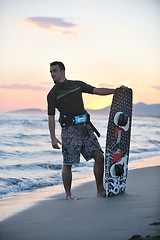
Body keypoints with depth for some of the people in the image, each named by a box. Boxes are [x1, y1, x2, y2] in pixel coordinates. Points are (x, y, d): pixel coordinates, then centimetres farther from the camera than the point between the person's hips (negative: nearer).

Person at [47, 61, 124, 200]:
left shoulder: (78, 84, 13)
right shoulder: (53, 94, 2)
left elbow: (96, 91, 13)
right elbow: (51, 117, -1)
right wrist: (53, 138, -10)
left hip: (85, 127, 4)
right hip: (69, 129, -4)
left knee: (99, 156, 1)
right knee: (68, 163, -5)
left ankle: (100, 190, 12)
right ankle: (68, 194, 8)